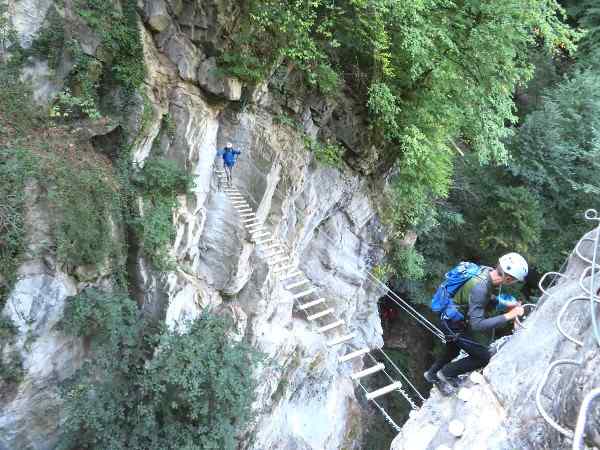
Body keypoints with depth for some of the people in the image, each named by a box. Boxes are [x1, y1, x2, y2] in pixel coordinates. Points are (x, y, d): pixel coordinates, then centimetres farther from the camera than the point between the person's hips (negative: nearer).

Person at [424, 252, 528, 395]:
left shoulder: (488, 271, -11)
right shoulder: (479, 287, -37)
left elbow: (487, 299, 9)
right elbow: (477, 325, -38)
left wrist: (506, 304, -3)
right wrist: (508, 316, -35)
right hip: (453, 325, -9)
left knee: (453, 350, 30)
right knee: (484, 357, -3)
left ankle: (432, 374, 52)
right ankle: (447, 373, 12)